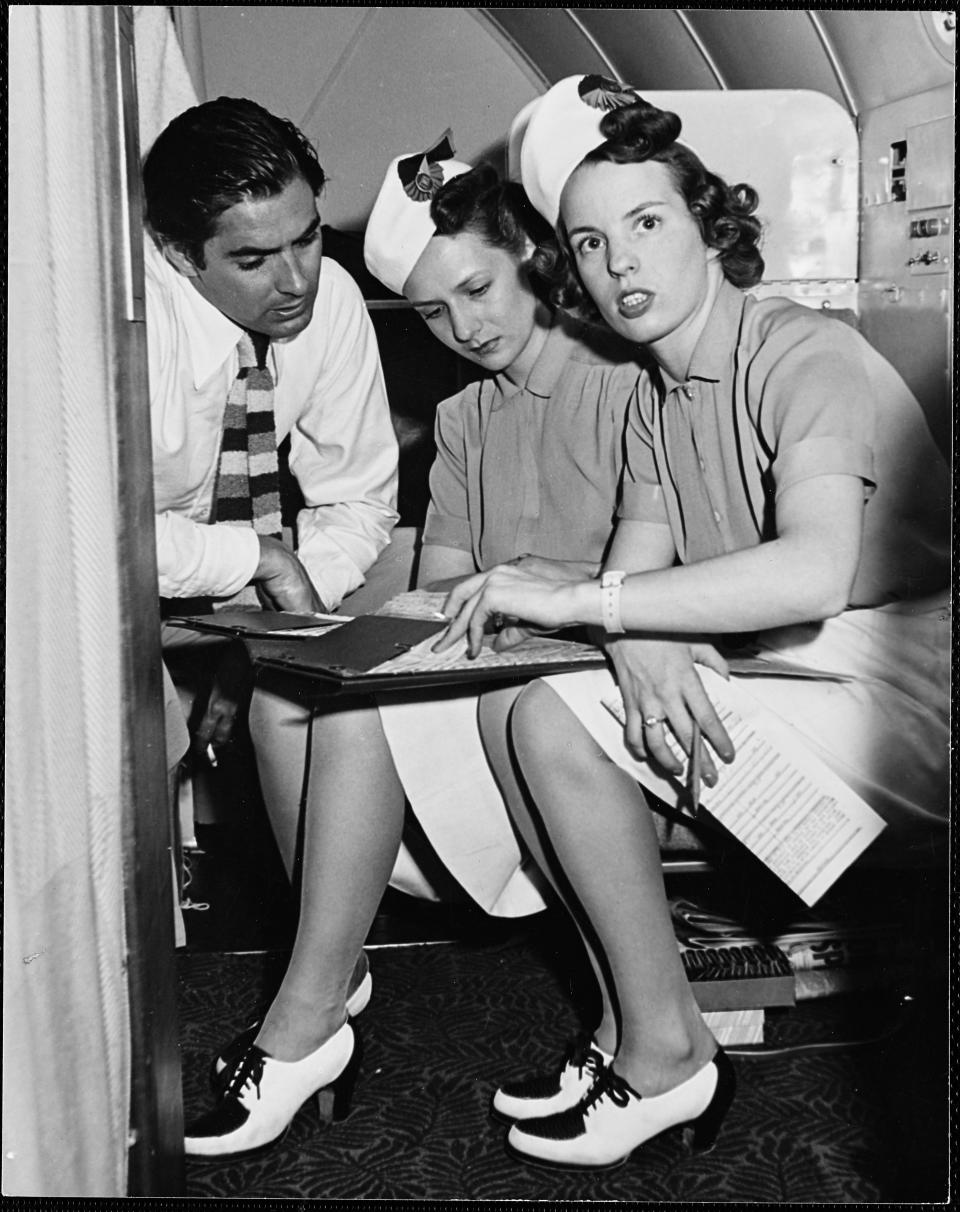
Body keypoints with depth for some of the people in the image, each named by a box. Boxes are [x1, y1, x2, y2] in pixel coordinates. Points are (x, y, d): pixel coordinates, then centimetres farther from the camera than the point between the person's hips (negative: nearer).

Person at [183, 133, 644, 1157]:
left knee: (355, 705, -27)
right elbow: (437, 587, 11)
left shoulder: (627, 380, -1)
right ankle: (337, 971, -10)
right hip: (481, 684, 6)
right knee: (284, 682, -19)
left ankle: (303, 1026, -16)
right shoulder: (463, 418, 20)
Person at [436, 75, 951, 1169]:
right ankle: (631, 1026, 2)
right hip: (778, 682, 8)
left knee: (557, 717, -21)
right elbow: (636, 566, 3)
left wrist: (574, 601, -29)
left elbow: (812, 575, -32)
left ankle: (666, 1056, -6)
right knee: (512, 712, -5)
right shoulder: (656, 395, 14)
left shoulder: (809, 358, -14)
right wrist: (640, 647, -22)